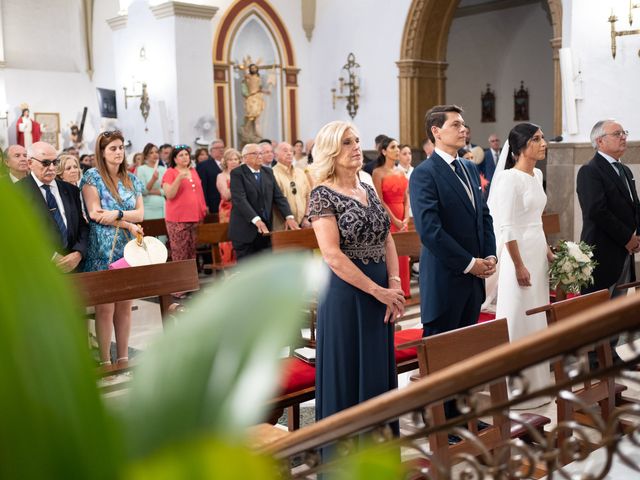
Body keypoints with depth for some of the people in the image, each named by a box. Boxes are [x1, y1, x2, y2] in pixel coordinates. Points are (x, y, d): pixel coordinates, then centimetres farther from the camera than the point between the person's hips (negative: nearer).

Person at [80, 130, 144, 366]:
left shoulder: (131, 180, 14)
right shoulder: (92, 176, -1)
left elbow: (140, 214, 5)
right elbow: (95, 213, -9)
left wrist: (117, 215, -13)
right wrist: (129, 225, -10)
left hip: (128, 249, 5)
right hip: (103, 251, -5)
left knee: (125, 306, 7)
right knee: (105, 308, -3)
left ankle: (123, 358, 15)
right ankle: (105, 362, 4)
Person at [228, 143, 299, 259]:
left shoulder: (268, 172, 13)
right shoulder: (237, 173, -5)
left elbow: (278, 196, 7)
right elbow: (240, 200, -18)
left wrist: (289, 217, -9)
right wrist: (256, 220, -30)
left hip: (265, 230, 5)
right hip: (245, 231, -5)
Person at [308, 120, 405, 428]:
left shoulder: (369, 191, 12)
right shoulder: (323, 195, -10)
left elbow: (387, 240, 10)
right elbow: (332, 255, -18)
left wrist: (394, 284, -6)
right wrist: (378, 291, -17)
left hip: (380, 293, 7)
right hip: (346, 293, -7)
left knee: (379, 372, 14)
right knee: (347, 376, 4)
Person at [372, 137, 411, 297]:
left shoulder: (401, 172, 14)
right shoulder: (378, 172, -4)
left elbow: (406, 198, 11)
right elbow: (380, 200, -11)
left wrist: (406, 218, -2)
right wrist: (394, 220, -13)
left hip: (402, 220, 6)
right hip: (387, 218, -6)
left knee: (402, 255, 7)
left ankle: (403, 290, 15)